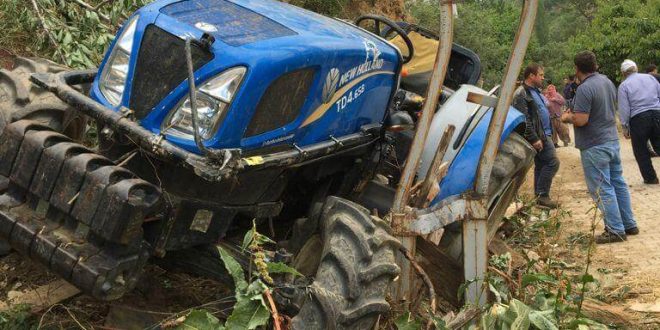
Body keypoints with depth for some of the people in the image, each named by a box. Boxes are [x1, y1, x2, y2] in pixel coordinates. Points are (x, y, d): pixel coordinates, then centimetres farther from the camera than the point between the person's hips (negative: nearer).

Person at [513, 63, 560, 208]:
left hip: (544, 134, 10)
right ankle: (542, 195, -8)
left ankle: (540, 196, 18)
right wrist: (534, 139, -23)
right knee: (552, 162, -13)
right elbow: (524, 120, -21)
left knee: (541, 165, 12)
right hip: (538, 135, -10)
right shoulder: (521, 94, -15)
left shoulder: (536, 91, 17)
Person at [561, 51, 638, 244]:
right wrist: (575, 113, 22)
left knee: (602, 189, -1)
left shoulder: (585, 89, -21)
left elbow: (580, 120, -25)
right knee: (618, 183, 16)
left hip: (594, 146, -9)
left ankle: (616, 231, 2)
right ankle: (629, 224, 24)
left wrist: (567, 117, -4)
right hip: (612, 140, 9)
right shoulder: (607, 81, 8)